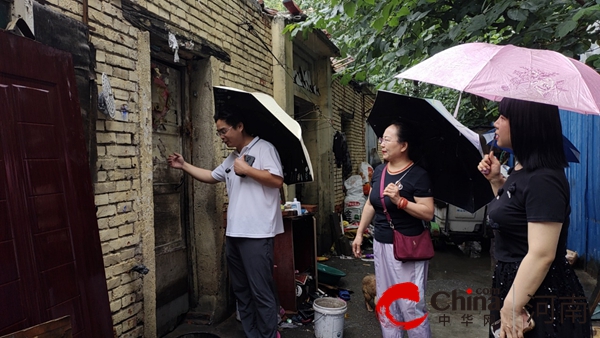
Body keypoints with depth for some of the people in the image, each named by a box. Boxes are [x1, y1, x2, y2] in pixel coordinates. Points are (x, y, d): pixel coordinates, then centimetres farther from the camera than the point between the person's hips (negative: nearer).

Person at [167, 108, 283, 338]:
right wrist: (184, 166, 24)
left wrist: (246, 169, -12)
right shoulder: (232, 158, 19)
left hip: (257, 234, -9)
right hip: (234, 233, 9)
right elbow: (210, 177, 29)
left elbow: (277, 180, -17)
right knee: (241, 290, 15)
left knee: (261, 291, -2)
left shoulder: (264, 148, -7)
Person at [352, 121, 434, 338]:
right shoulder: (379, 171, 6)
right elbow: (370, 204, 13)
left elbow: (428, 213, -17)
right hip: (381, 245, 7)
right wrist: (359, 233, 12)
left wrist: (400, 201, -26)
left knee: (411, 305, 1)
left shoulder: (417, 175, -14)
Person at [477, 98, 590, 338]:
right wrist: (495, 179, 7)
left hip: (540, 295, -9)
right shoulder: (522, 170, 6)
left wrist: (511, 309, -23)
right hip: (515, 282, 9)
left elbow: (542, 255, -27)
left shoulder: (543, 179, -23)